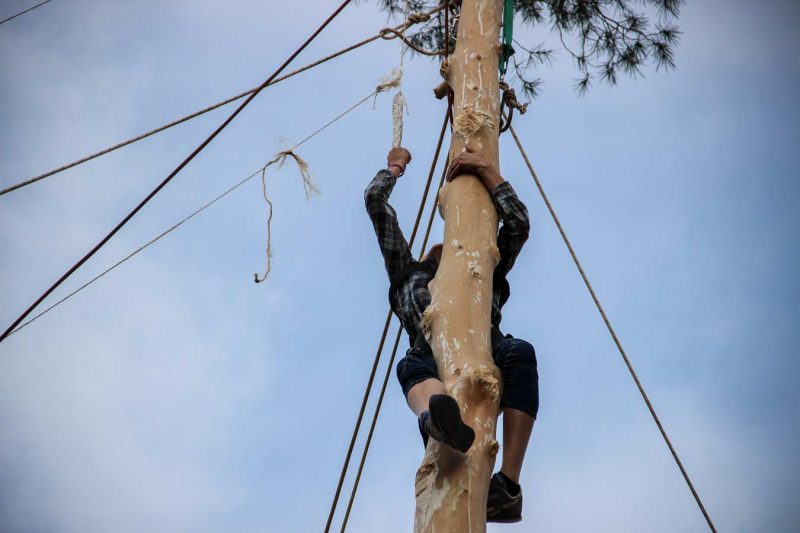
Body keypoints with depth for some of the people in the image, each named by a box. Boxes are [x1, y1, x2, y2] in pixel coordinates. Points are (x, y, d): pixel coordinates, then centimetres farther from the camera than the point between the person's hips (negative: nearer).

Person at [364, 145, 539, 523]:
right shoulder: (408, 272, 40)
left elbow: (519, 224, 28)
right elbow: (375, 199, 42)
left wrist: (486, 169, 31)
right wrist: (396, 166, 58)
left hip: (486, 352, 1)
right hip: (434, 355, -1)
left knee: (520, 352, -34)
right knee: (411, 366, -36)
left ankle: (509, 482, -45)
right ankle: (437, 418, -73)